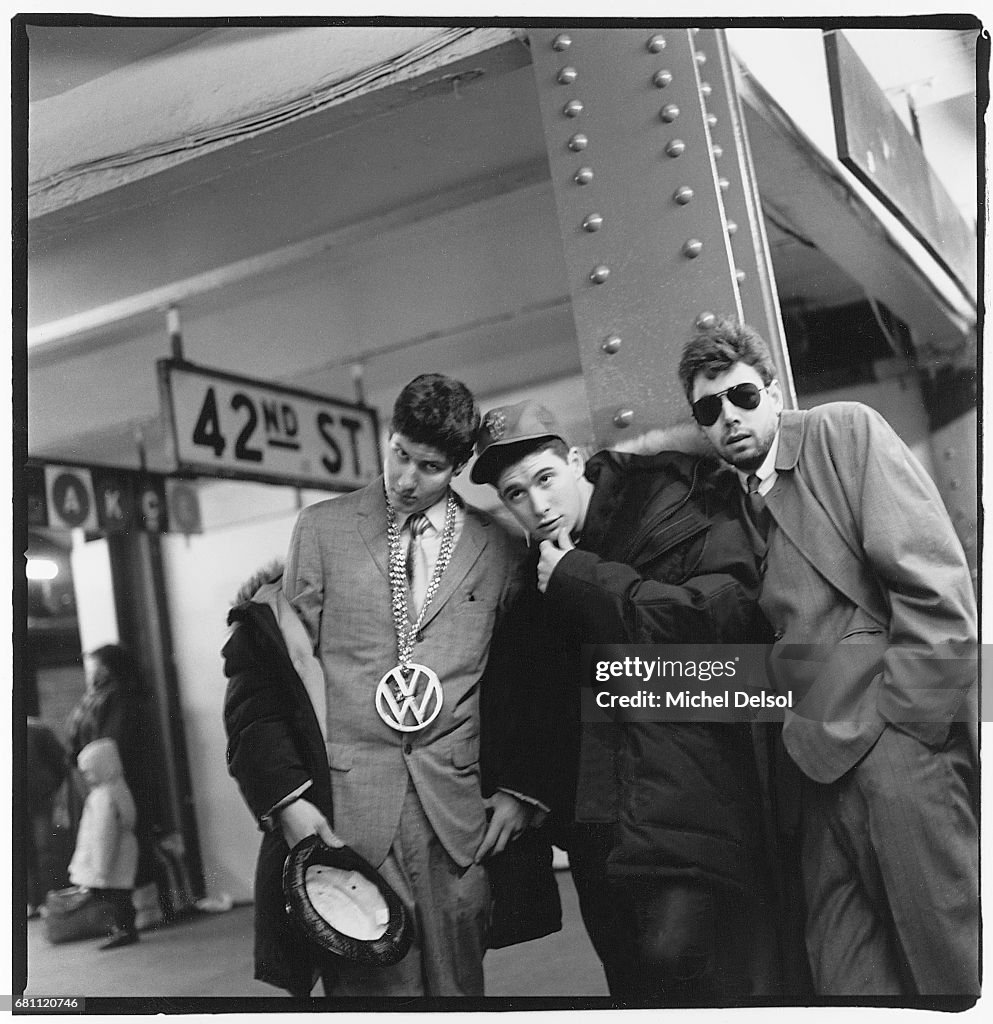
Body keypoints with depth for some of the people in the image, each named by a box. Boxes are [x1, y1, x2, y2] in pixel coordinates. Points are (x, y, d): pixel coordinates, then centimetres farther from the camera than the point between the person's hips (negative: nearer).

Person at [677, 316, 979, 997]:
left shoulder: (845, 431, 0)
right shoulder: (737, 505, 19)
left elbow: (937, 589, -10)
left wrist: (904, 728, -12)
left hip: (900, 754, -6)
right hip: (825, 772, 7)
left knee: (954, 972, -4)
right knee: (848, 979, 8)